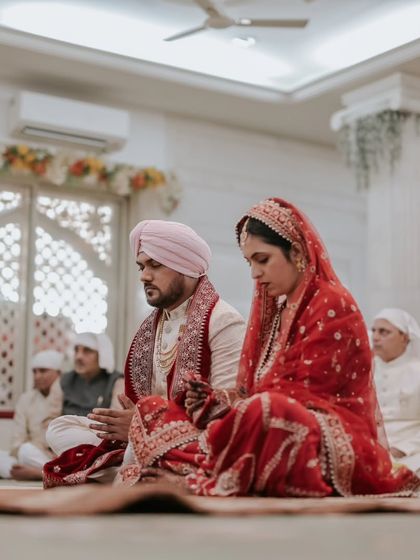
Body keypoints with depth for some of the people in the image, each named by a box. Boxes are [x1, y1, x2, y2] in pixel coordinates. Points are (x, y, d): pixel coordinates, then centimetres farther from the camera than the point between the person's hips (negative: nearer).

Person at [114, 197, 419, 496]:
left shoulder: (333, 306, -5)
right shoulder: (279, 310, 19)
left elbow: (303, 395, -13)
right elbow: (262, 390, 15)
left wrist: (228, 408, -10)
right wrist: (215, 399, -3)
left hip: (334, 447, -8)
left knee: (264, 411, -42)